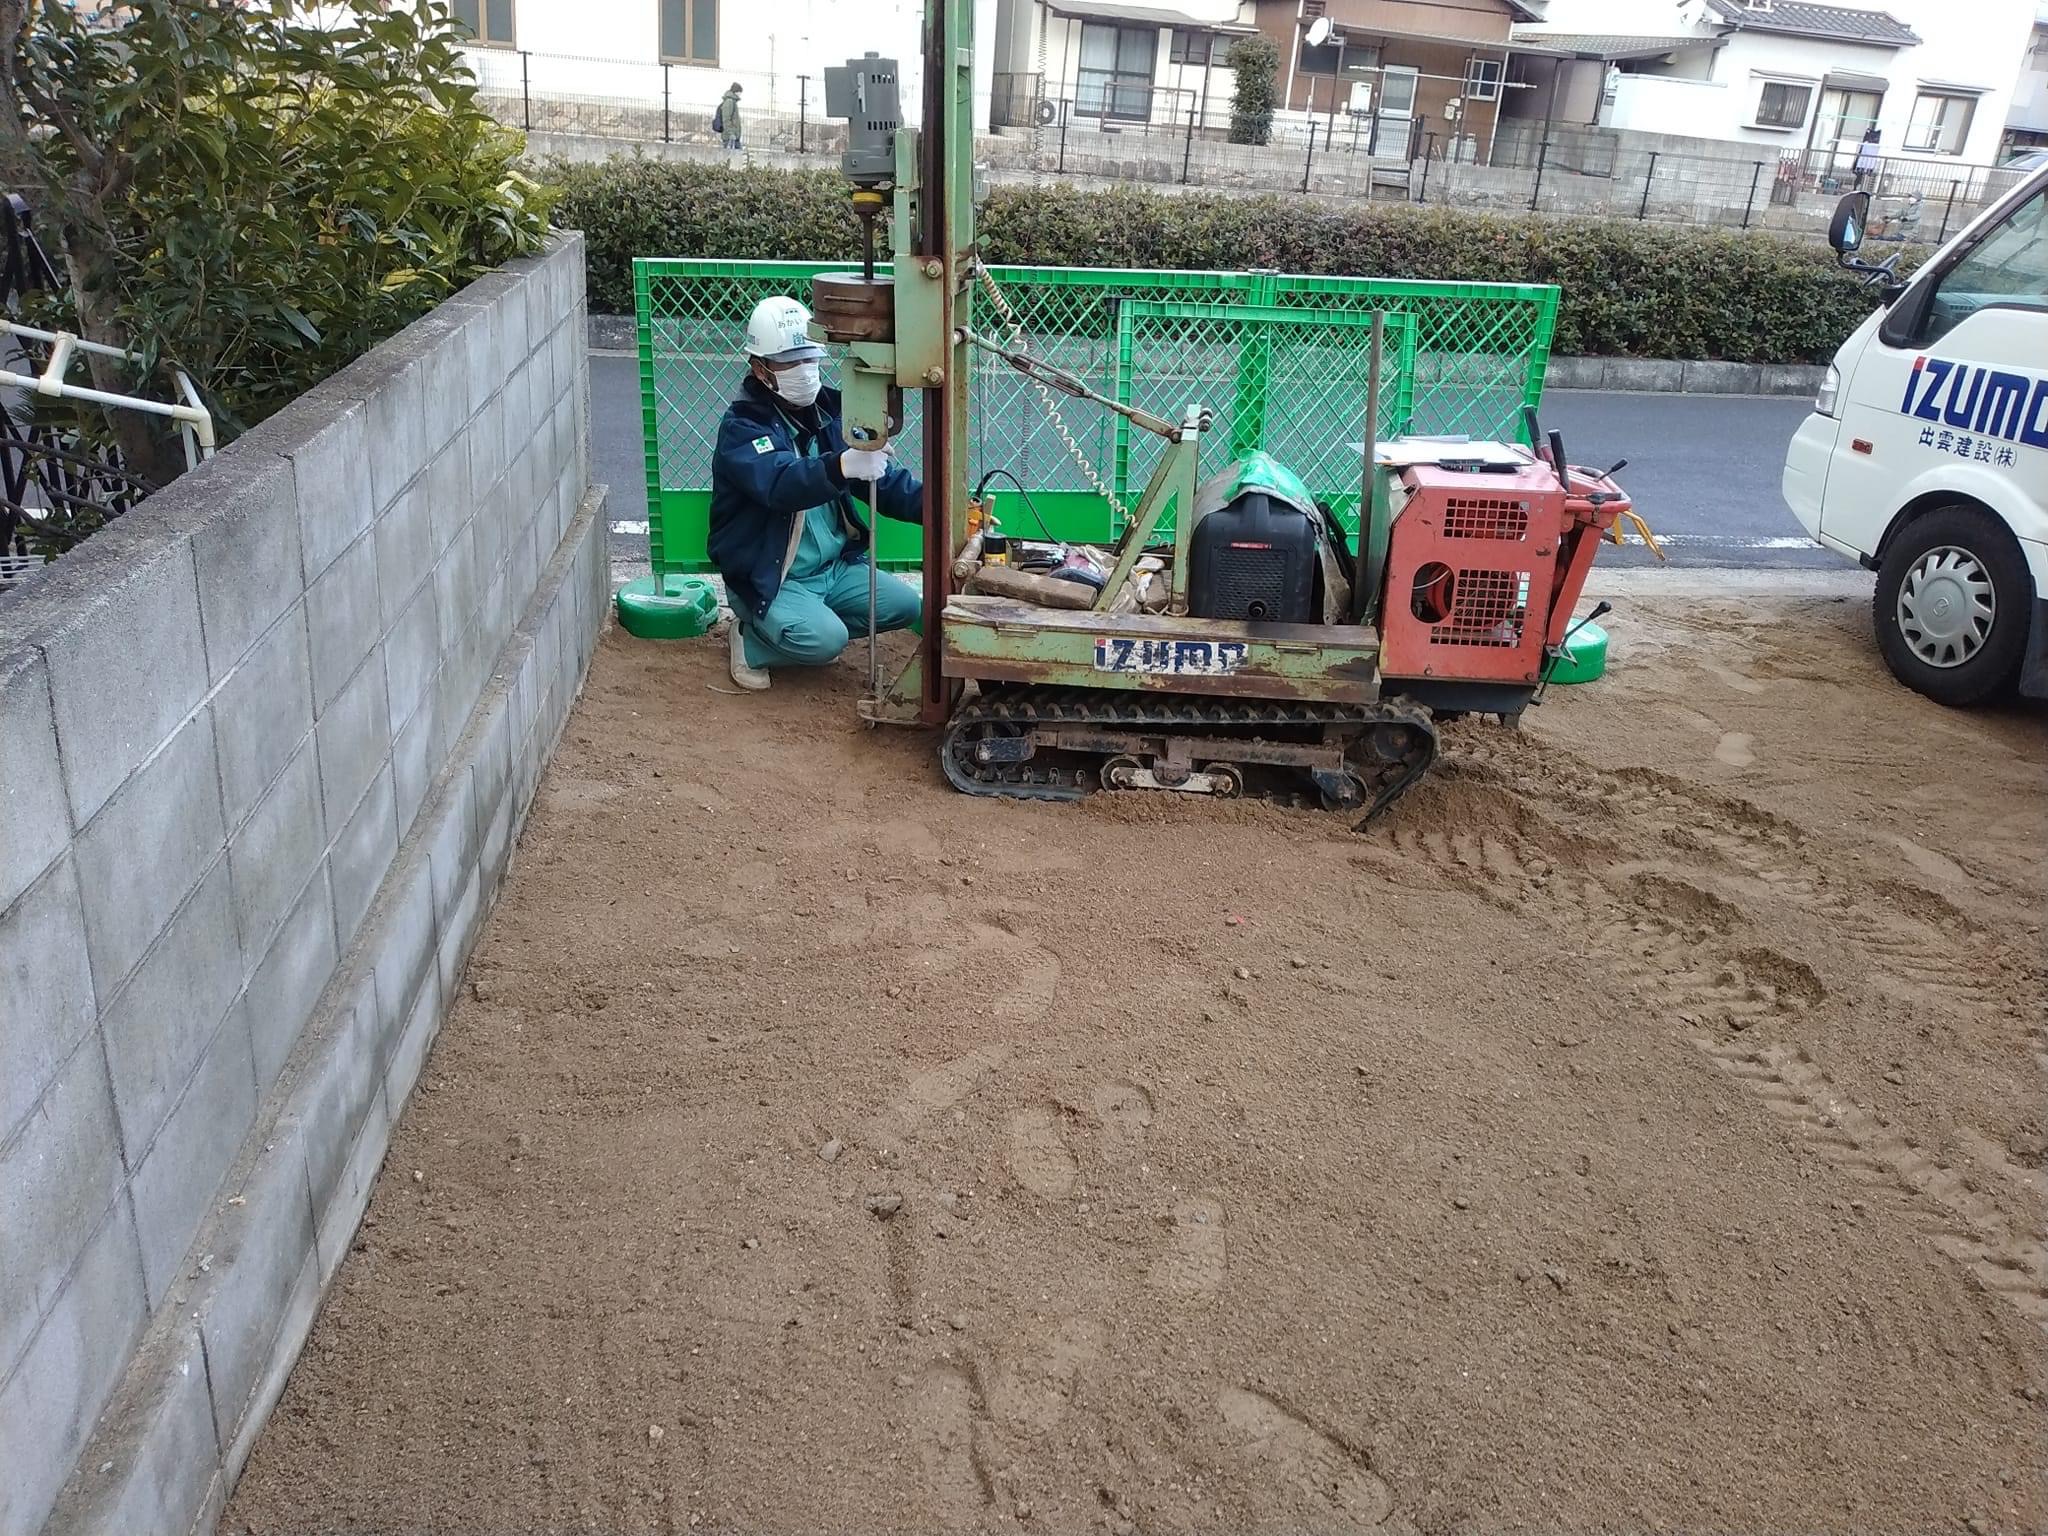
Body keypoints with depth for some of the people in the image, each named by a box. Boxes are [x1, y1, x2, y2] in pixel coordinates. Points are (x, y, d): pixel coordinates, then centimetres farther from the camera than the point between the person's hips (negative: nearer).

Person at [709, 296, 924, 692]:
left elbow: (881, 478, 2)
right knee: (826, 640, -28)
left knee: (904, 605, -6)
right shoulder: (742, 427, -17)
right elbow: (780, 484, -37)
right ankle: (750, 639, 3)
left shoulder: (826, 409, 3)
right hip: (769, 579, -7)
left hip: (836, 566, 7)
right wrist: (842, 466, -54)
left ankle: (813, 627, 14)